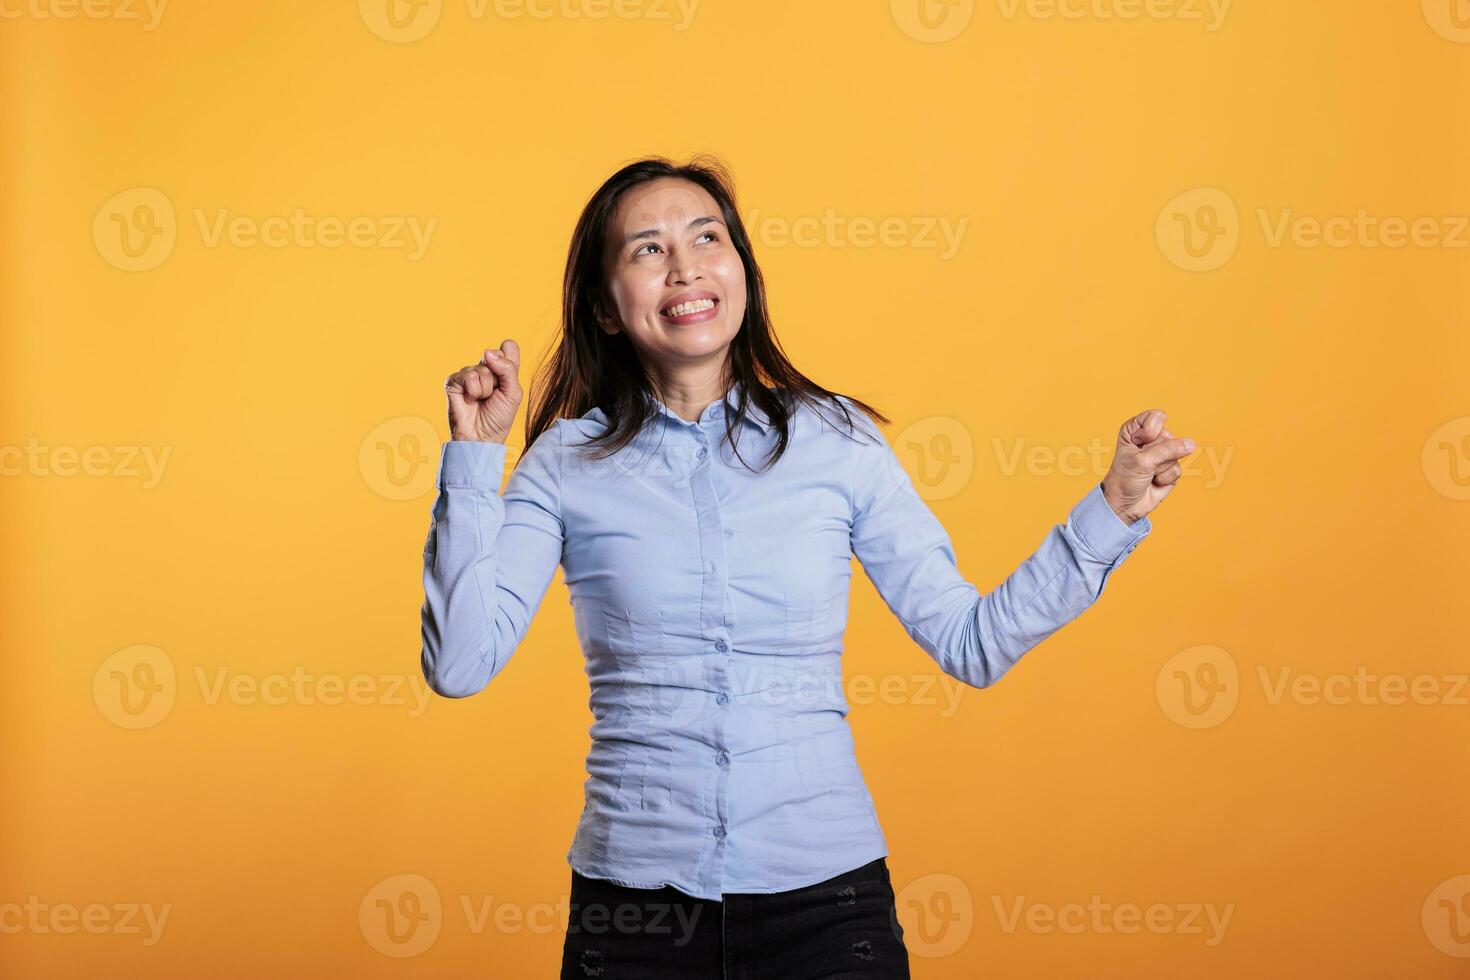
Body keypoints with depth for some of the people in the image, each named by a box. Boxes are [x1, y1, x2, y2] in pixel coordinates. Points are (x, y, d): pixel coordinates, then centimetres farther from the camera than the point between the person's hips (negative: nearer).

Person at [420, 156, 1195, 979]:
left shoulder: (837, 441, 1)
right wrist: (474, 457, -10)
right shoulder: (567, 462, 0)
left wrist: (1113, 511, -2)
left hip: (824, 890, 0)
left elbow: (972, 643, 4)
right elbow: (460, 663, -8)